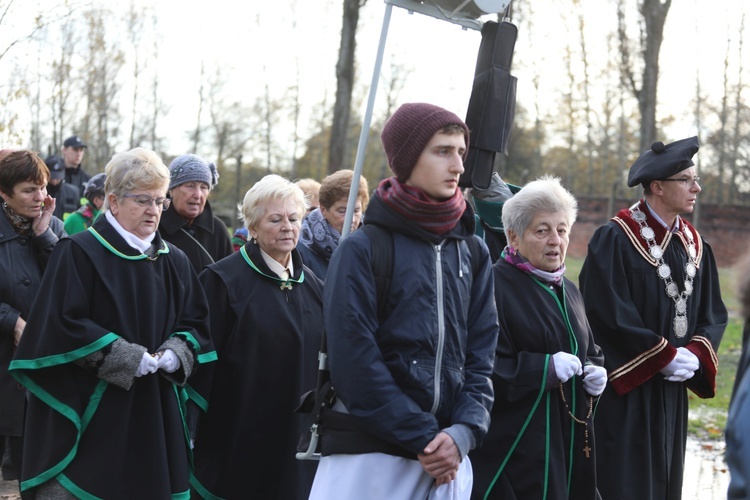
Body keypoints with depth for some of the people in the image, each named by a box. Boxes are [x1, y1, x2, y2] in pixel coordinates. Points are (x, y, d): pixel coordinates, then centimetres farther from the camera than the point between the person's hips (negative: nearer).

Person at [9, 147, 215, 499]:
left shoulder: (174, 261, 12)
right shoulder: (80, 252, -7)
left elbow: (195, 322, 12)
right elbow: (66, 324, -15)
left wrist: (173, 354, -10)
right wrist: (133, 358, -16)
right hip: (91, 410, -5)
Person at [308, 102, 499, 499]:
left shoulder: (473, 253, 11)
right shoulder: (361, 250, -4)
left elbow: (481, 354, 7)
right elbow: (354, 362, -10)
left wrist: (464, 432, -8)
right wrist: (422, 437, -13)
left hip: (448, 456, 4)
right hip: (369, 455, -4)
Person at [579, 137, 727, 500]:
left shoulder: (694, 245, 10)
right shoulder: (615, 239, -12)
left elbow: (713, 312, 11)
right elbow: (608, 311, -17)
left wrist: (696, 354, -8)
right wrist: (665, 356, -15)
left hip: (672, 389, 7)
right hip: (625, 391, -7)